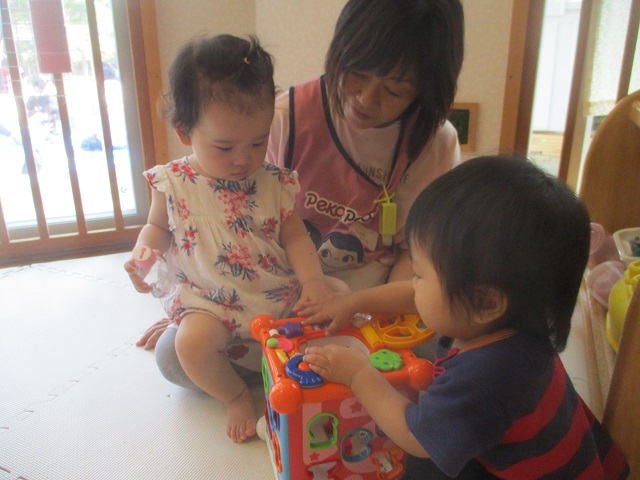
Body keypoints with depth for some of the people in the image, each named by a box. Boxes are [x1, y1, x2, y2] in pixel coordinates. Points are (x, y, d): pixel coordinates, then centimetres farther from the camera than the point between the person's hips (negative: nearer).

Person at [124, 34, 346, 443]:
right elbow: (159, 228, 11)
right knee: (191, 341, -29)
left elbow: (295, 236, 2)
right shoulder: (174, 183, -5)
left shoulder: (275, 183, -3)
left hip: (281, 294, 2)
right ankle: (236, 395, 4)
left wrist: (311, 279, -15)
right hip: (210, 302, -1)